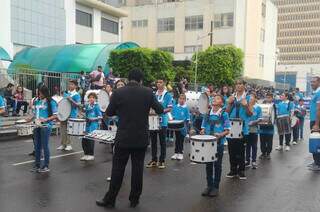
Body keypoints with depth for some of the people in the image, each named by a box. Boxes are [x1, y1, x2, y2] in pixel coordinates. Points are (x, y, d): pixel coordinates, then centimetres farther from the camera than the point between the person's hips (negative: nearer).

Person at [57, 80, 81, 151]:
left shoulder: (76, 95, -6)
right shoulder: (66, 93, 13)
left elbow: (78, 104, -15)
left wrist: (71, 100, -26)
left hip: (72, 115, -6)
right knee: (63, 129, 8)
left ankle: (69, 145, 7)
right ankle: (63, 144, 17)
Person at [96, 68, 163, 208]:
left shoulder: (118, 93, -8)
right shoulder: (148, 93, -5)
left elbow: (109, 113, 1)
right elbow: (160, 110, 2)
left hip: (123, 138, -1)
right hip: (141, 138, 1)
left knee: (118, 169, 8)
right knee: (137, 168, 10)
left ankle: (110, 199, 18)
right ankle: (134, 199, 20)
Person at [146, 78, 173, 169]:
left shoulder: (167, 95, -3)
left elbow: (170, 108, -8)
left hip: (162, 121, -4)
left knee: (162, 142, 4)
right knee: (153, 141, 9)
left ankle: (162, 161, 12)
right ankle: (154, 160, 19)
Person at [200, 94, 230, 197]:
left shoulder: (224, 114, -5)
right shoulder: (207, 113, 7)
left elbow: (227, 130, -5)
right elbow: (204, 127, 14)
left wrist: (220, 135, -22)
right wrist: (202, 132, -7)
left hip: (219, 143, -4)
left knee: (217, 165, 6)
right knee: (208, 165, 10)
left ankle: (216, 187, 17)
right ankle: (209, 185, 22)